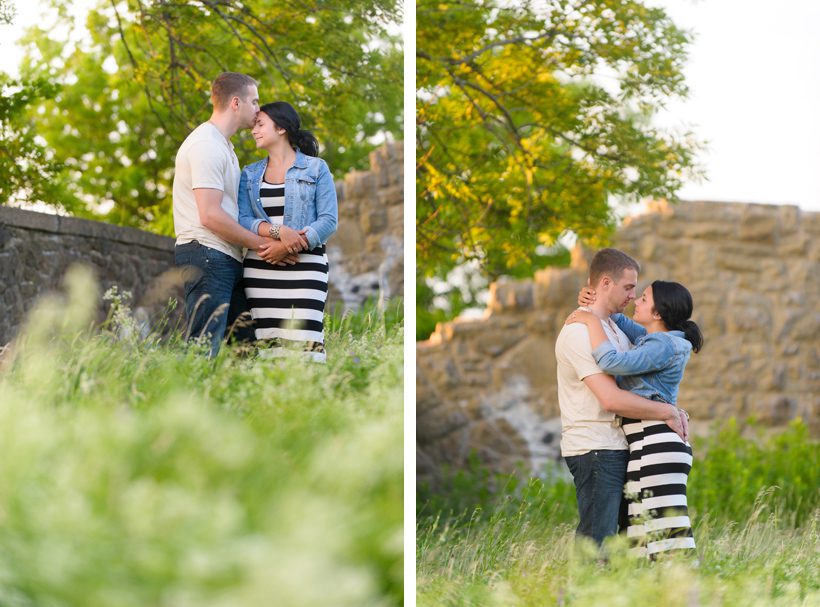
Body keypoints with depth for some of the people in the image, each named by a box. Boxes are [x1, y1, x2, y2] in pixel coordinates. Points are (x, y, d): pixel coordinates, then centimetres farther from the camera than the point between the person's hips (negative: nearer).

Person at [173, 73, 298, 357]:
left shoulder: (222, 145, 24)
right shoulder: (206, 145, -10)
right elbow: (211, 216, -17)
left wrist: (271, 239, 6)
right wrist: (264, 244, -11)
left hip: (228, 259, 10)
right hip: (206, 254, -10)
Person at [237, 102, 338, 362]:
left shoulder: (316, 169, 6)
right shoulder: (250, 174, 15)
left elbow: (329, 220, -2)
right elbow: (243, 220, 2)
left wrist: (299, 241, -17)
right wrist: (279, 231, -16)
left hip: (305, 267, -3)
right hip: (260, 271, 3)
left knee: (303, 345, -13)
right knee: (267, 346, -4)